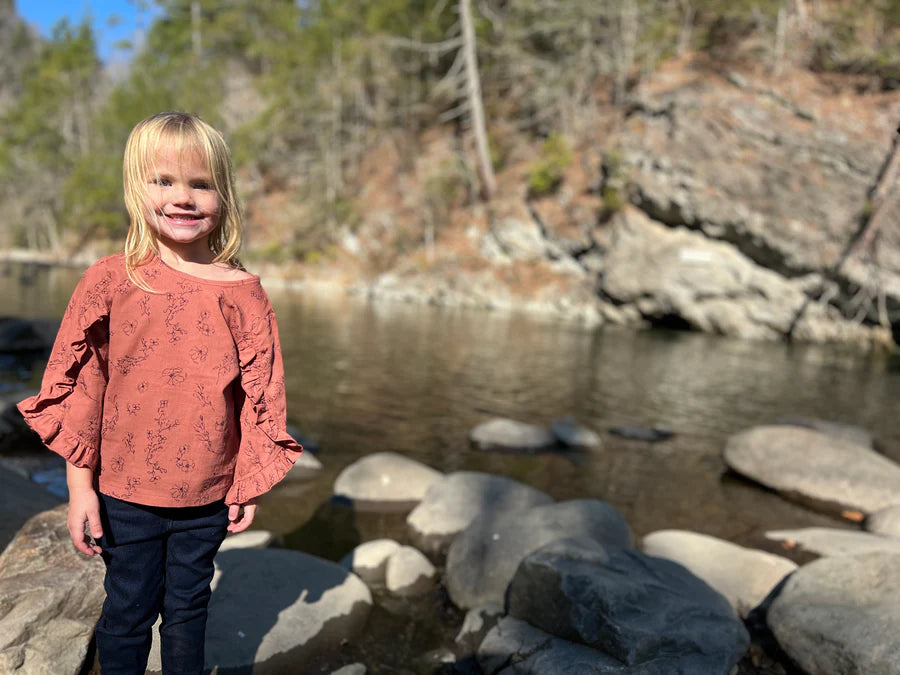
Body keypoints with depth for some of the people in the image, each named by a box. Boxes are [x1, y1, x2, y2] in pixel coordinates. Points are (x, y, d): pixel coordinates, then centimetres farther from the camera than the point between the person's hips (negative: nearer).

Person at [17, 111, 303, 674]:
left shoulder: (242, 292, -8)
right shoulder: (110, 281, -8)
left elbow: (261, 395, -2)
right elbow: (79, 385, -3)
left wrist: (249, 484, 3)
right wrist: (79, 485, -2)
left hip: (207, 496, 1)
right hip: (126, 492, 0)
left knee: (188, 609, 19)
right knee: (127, 612, 16)